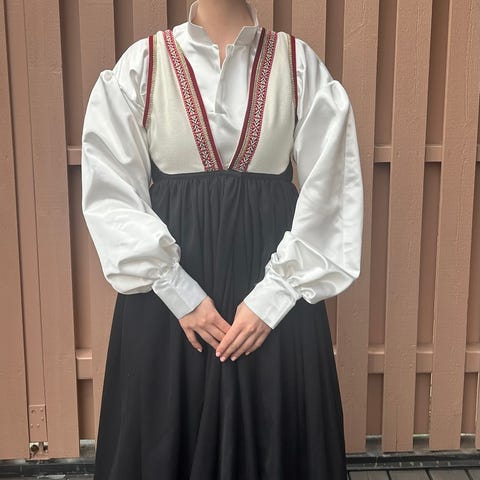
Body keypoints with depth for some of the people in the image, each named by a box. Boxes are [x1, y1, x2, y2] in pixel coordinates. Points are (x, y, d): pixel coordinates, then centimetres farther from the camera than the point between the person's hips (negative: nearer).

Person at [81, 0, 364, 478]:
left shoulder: (299, 63, 0)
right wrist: (179, 293, -10)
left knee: (273, 430, 10)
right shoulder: (141, 63, -1)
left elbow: (330, 189, -3)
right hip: (168, 282, 0)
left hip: (274, 281, 1)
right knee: (168, 430, 11)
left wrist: (276, 294, -11)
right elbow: (109, 188, -4)